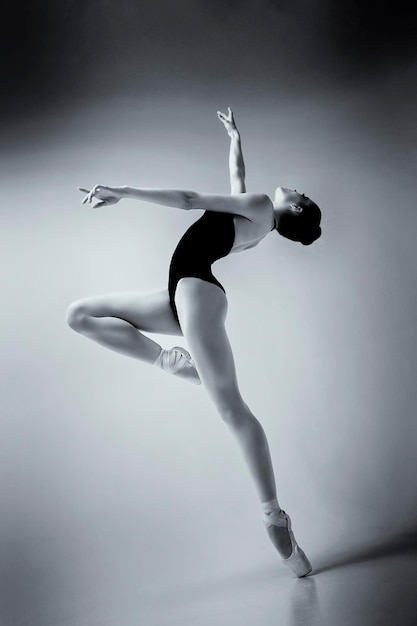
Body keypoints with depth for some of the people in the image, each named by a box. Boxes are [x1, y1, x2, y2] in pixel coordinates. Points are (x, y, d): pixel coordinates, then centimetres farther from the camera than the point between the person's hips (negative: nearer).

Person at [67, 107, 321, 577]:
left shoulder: (259, 206, 3)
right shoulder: (254, 219, 26)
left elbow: (188, 200, -4)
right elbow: (236, 173, 47)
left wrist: (121, 193, -4)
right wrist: (235, 137, 61)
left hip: (197, 287, -10)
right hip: (183, 295, 10)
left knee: (229, 404, -20)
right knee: (80, 314, 9)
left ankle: (275, 517, -19)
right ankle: (171, 362, -5)